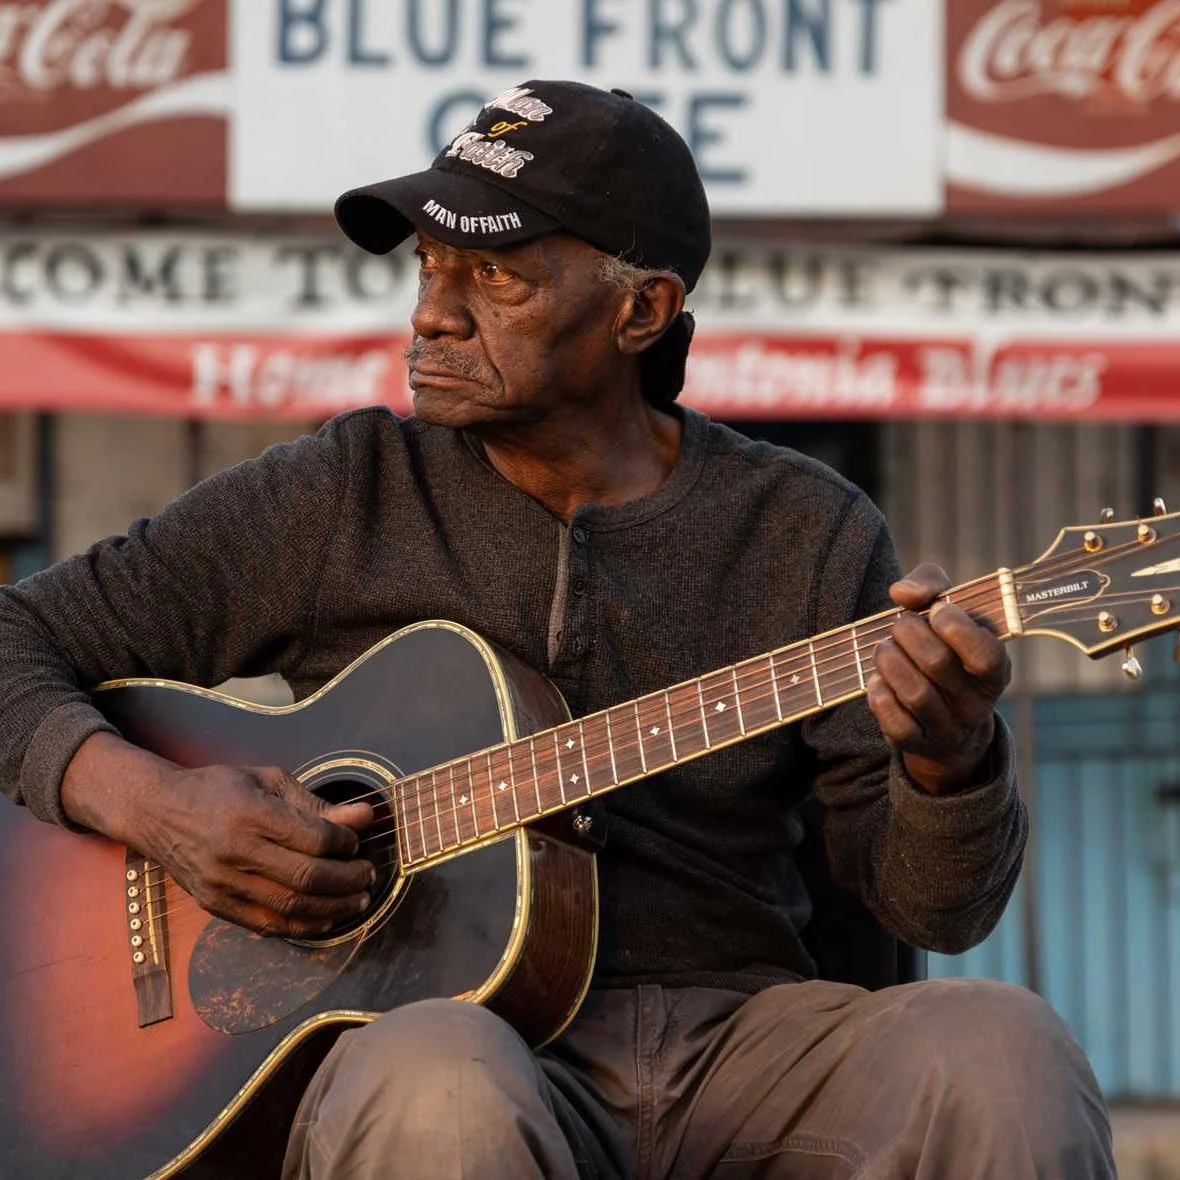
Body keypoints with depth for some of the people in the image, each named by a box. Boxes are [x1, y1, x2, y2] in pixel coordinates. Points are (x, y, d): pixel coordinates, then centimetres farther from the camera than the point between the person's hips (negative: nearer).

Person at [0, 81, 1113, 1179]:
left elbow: (934, 905, 5)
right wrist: (147, 800, -8)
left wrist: (949, 756, -18)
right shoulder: (339, 499, 9)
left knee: (1002, 1053, -30)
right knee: (437, 1083, -39)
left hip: (733, 1037, 1)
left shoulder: (805, 530, 10)